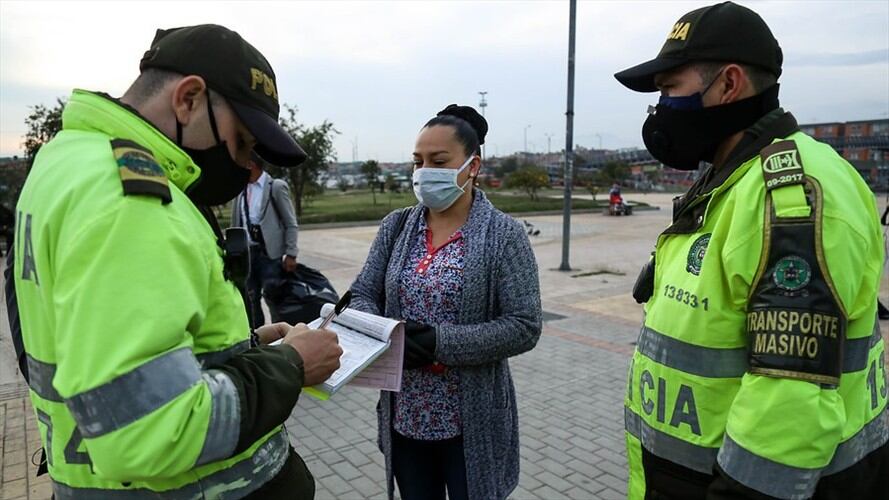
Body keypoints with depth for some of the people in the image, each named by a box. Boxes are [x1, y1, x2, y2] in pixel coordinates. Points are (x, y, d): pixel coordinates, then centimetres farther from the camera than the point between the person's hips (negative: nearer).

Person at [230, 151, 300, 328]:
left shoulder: (276, 186, -7)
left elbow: (291, 224, -7)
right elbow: (236, 224, 14)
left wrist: (290, 255, -12)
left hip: (269, 253, -6)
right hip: (245, 253, 6)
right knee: (249, 300, 13)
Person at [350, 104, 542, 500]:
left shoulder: (504, 234, -10)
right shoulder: (395, 227, 2)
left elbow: (524, 327, -15)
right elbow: (361, 295, 2)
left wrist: (442, 342, -25)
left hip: (472, 422, -3)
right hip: (404, 415, 4)